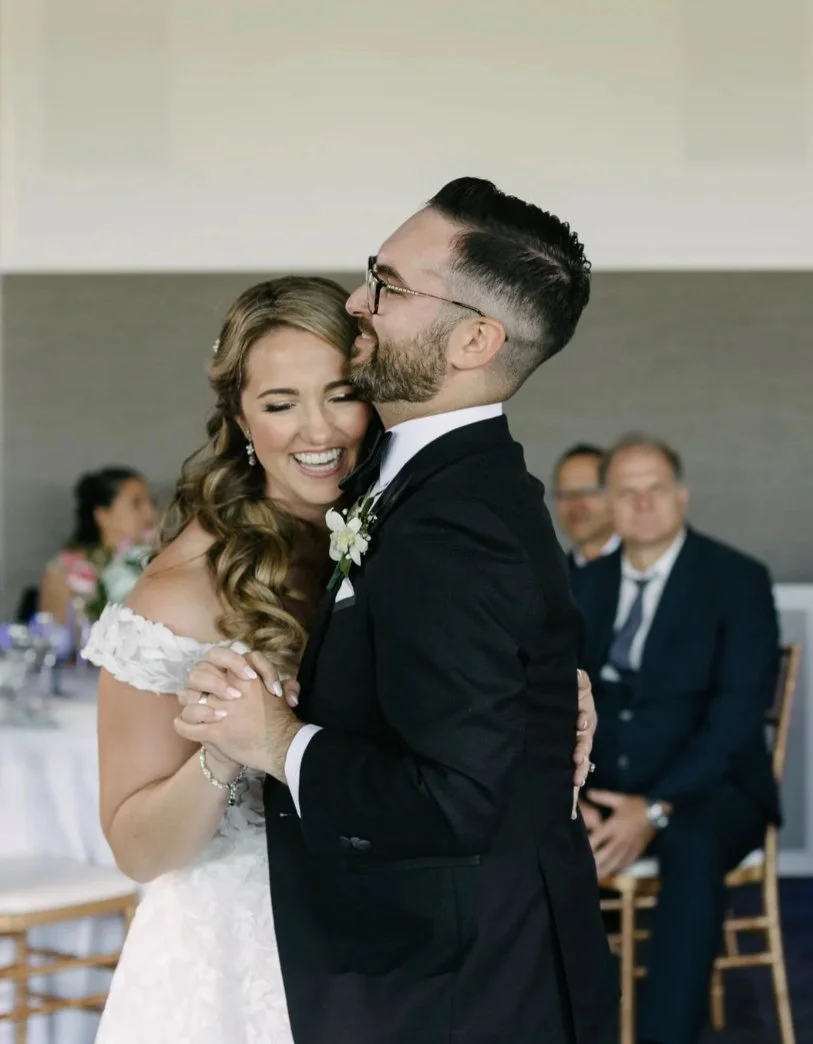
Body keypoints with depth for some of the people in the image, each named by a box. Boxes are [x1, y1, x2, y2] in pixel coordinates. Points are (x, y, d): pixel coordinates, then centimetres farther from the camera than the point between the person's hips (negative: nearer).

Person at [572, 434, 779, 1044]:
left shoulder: (738, 580, -3)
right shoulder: (587, 584, 12)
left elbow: (737, 713, -12)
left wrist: (657, 809, -23)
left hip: (707, 788, -4)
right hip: (604, 785, 4)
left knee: (693, 848, -39)